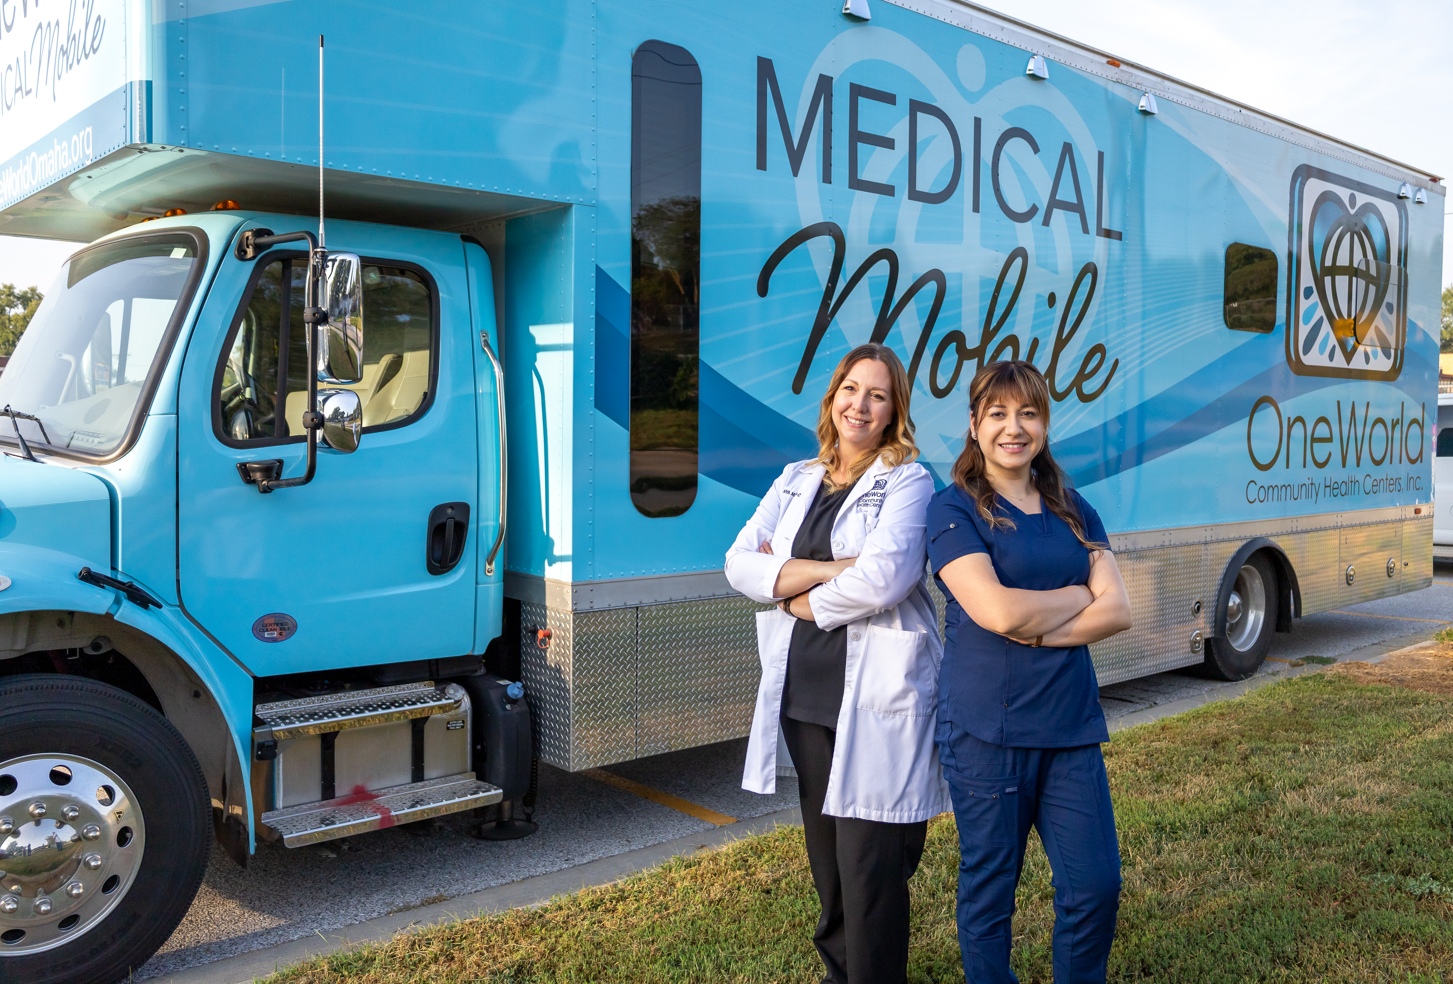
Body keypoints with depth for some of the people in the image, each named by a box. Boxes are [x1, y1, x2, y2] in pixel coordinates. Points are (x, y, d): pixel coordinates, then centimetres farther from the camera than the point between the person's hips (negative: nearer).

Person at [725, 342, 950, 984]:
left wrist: (797, 597, -6)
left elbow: (882, 578, -20)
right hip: (804, 698, 6)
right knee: (826, 859, 17)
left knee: (869, 870, -2)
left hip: (878, 706, -5)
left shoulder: (909, 484, -3)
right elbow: (739, 563, 0)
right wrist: (830, 569, -12)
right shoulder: (796, 481, 13)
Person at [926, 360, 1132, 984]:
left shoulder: (1073, 511, 11)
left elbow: (1118, 611, 0)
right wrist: (1079, 594, -4)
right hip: (986, 727, -4)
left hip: (1072, 725, 5)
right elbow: (998, 610, -19)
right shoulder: (954, 509, -6)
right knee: (989, 890, 9)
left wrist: (1036, 629, -14)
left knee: (1096, 885, 7)